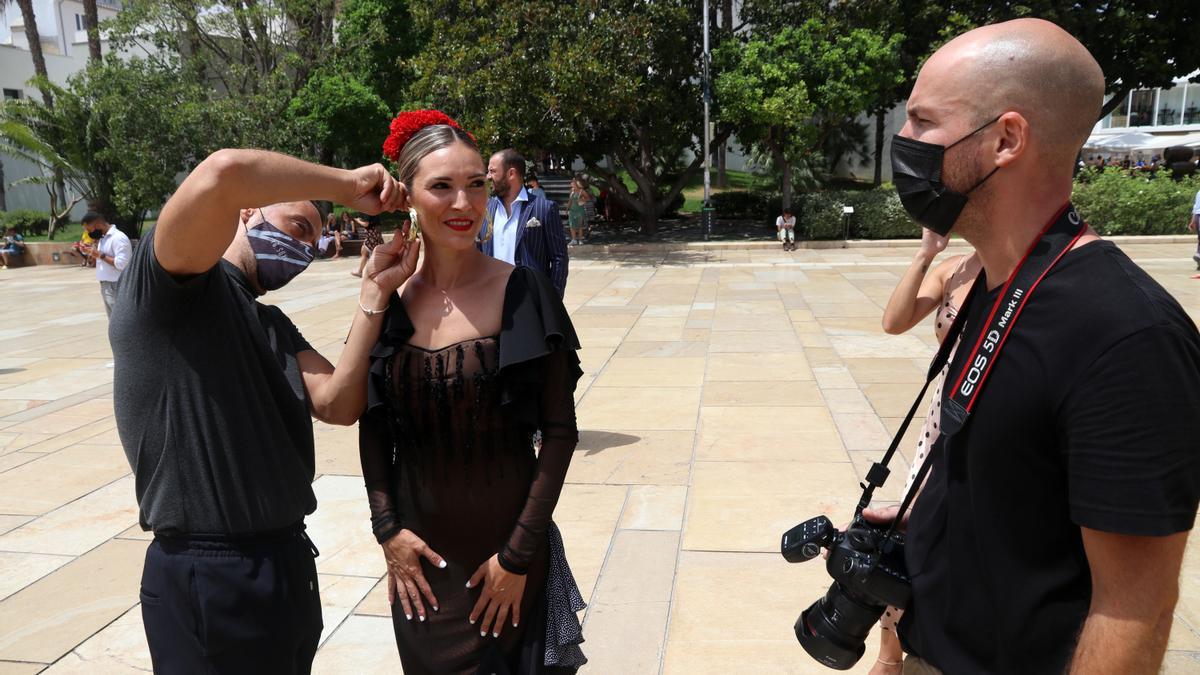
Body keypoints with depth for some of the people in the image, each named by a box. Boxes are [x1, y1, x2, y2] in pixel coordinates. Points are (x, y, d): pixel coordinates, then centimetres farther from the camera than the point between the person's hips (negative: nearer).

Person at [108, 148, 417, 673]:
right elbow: (225, 172, -31)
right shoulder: (170, 285, -11)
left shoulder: (274, 326, 15)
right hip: (209, 578, -8)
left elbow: (337, 405, -1)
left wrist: (375, 293, -7)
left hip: (286, 560, 9)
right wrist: (347, 185, -17)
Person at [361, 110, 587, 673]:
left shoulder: (523, 294, -13)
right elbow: (372, 426, 5)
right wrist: (387, 528, -4)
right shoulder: (390, 301, -3)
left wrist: (520, 554, -12)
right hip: (420, 555, 3)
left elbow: (560, 429, -11)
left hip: (506, 548, -2)